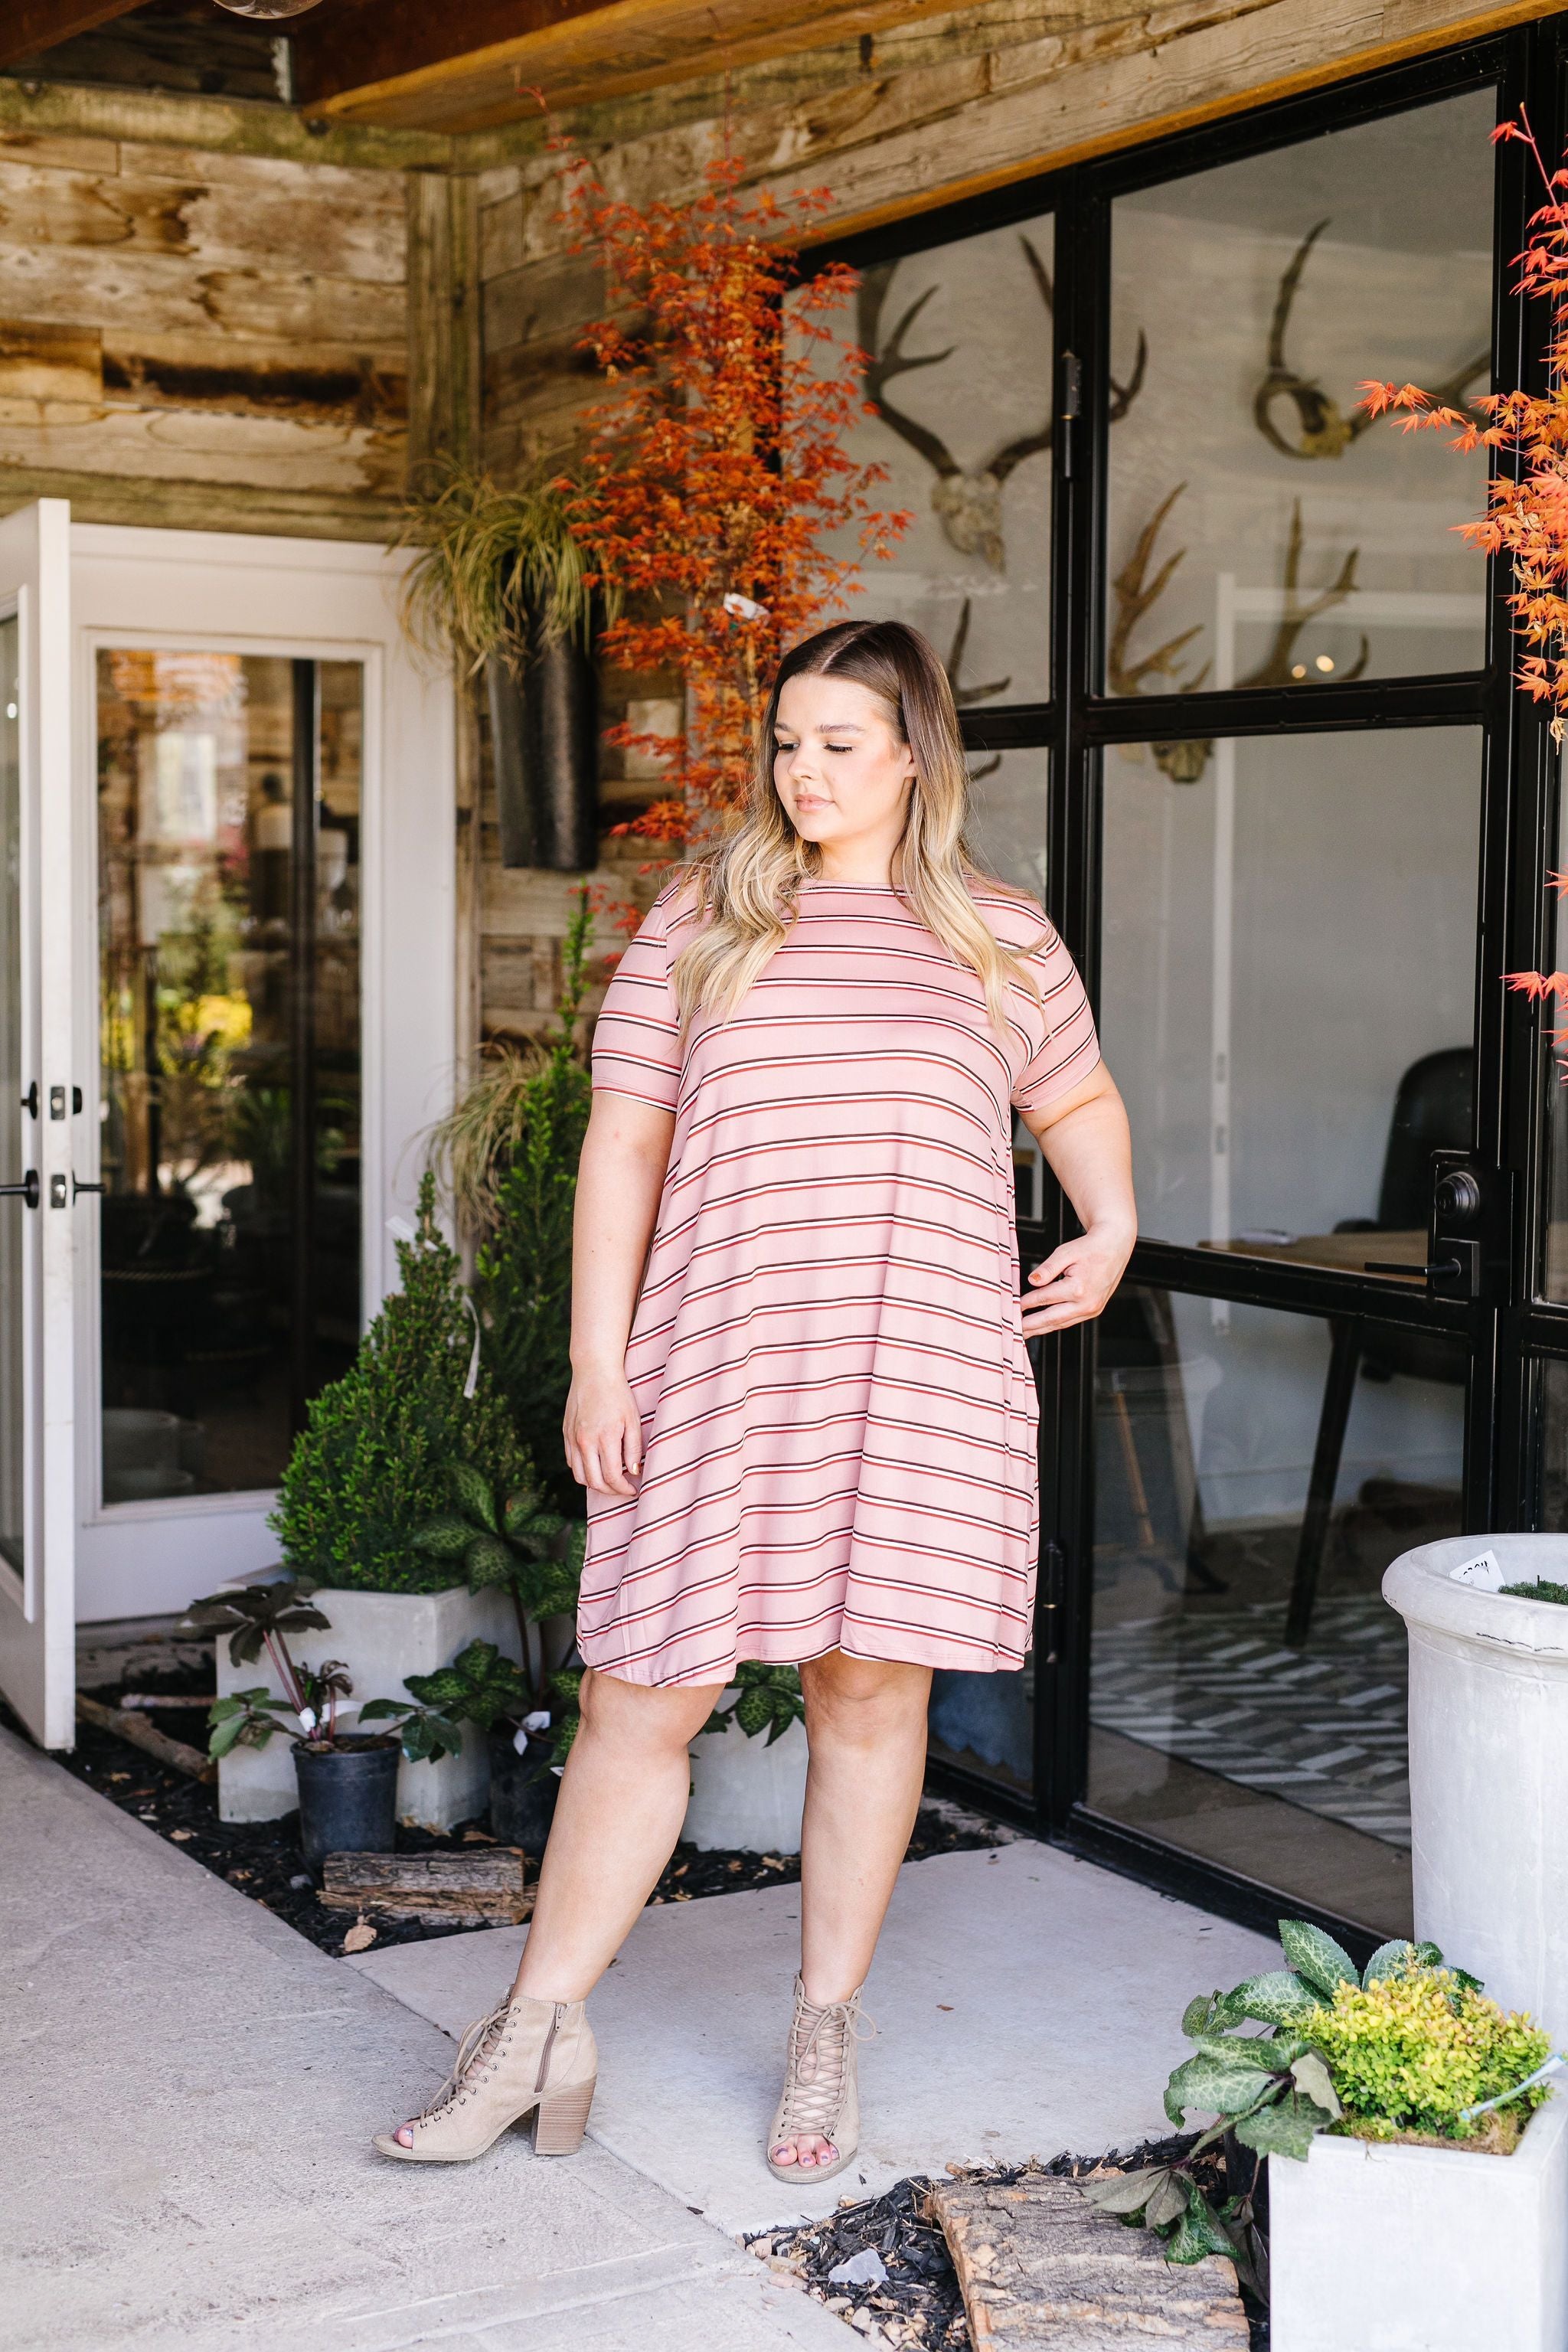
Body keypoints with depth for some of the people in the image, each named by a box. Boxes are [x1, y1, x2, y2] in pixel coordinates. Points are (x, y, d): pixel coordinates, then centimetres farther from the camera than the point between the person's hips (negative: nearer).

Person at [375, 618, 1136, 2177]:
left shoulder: (1003, 942, 10)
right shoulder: (699, 924, 7)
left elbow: (1078, 1099, 28)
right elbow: (622, 1141, 4)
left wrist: (1113, 1226, 9)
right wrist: (596, 1360, -3)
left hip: (926, 1371, 1)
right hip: (718, 1371, -1)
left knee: (871, 1690, 6)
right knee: (641, 1696, 0)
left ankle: (823, 2039, 22)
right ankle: (541, 2031, 14)